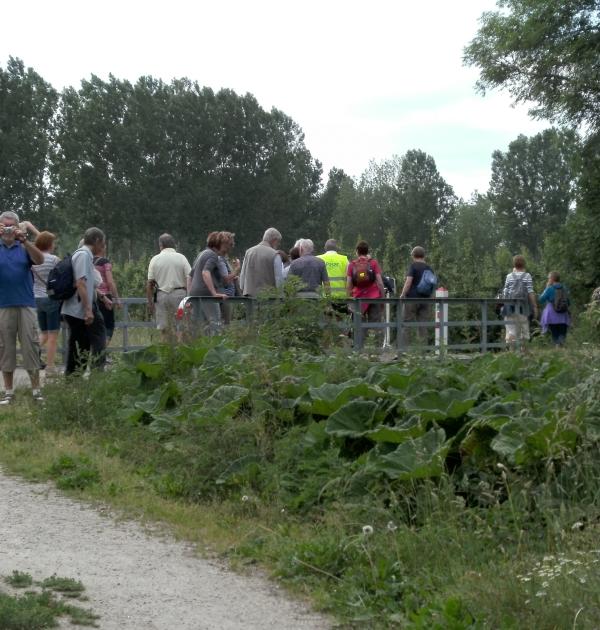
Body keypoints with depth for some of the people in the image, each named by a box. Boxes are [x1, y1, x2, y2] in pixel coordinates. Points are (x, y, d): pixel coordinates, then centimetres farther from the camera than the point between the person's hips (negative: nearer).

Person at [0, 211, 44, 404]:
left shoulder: (24, 247, 7)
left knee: (31, 345, 0)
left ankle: (36, 390, 4)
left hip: (26, 304, 0)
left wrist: (24, 240, -25)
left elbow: (40, 260, -10)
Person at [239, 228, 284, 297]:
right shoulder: (275, 255, -7)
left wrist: (243, 290, 19)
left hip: (249, 294, 5)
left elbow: (242, 275, 12)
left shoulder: (249, 252, 9)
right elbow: (279, 280, -9)